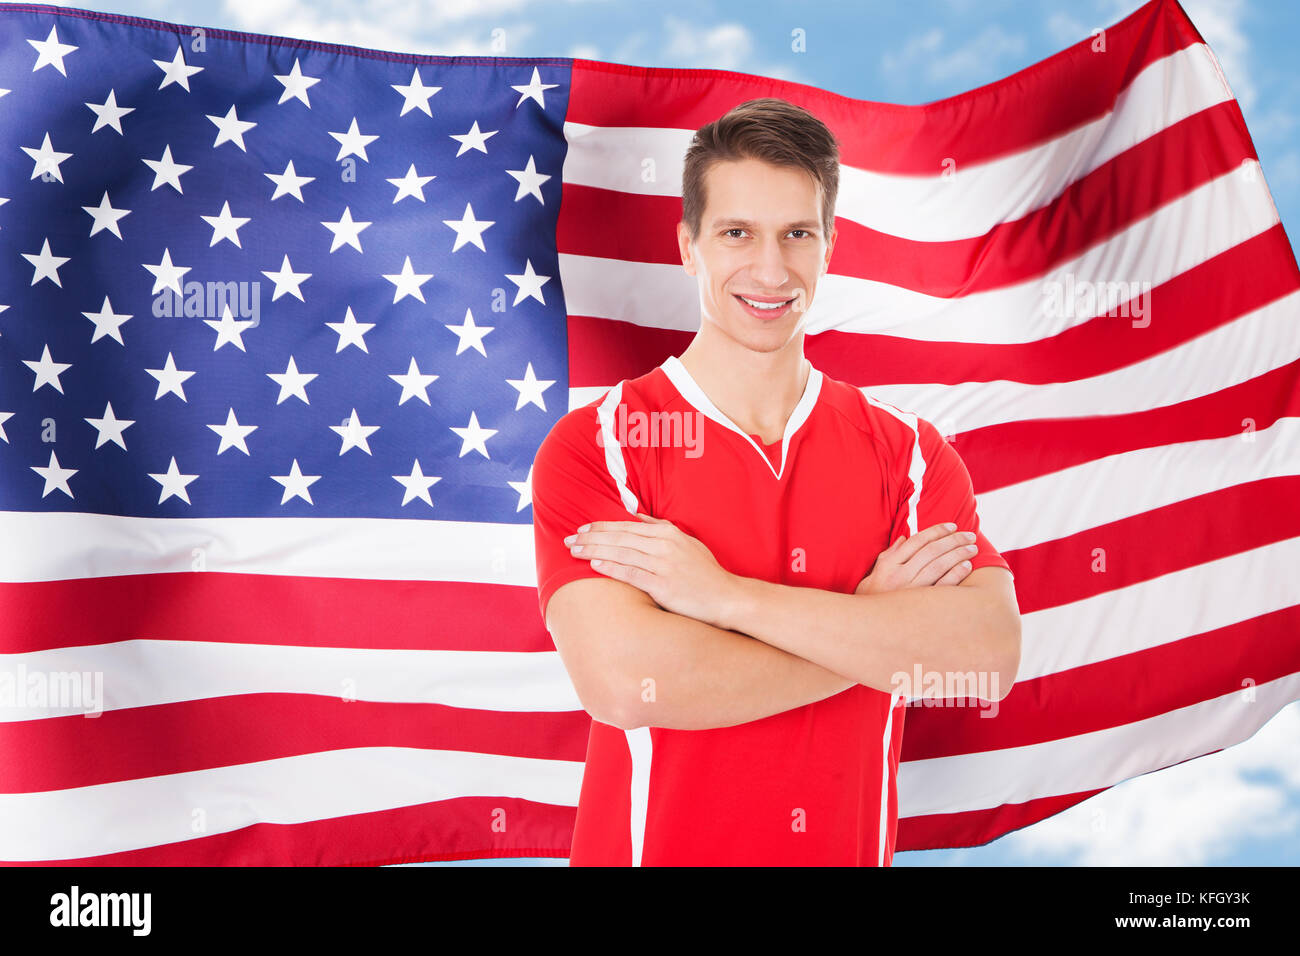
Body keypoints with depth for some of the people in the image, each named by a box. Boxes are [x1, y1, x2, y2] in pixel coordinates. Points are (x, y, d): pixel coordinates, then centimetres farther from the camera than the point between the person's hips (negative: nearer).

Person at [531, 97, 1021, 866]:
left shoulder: (909, 451, -3)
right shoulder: (593, 448, -11)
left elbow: (992, 653, -18)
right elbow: (623, 680, -25)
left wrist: (726, 596, -23)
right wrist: (877, 621, -17)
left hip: (849, 846, 3)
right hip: (654, 845, -2)